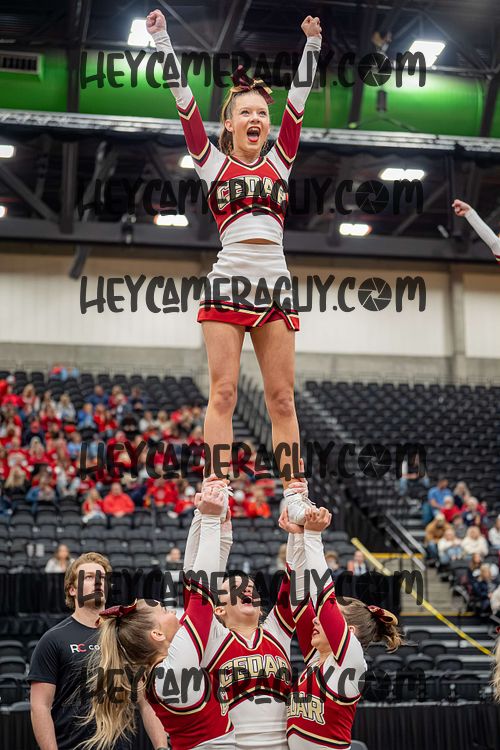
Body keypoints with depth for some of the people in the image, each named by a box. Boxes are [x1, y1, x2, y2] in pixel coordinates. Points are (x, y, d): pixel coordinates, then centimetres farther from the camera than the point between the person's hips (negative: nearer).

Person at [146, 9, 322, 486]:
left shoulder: (279, 162, 16)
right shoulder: (213, 163, 9)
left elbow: (299, 97, 12)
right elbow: (183, 99, 5)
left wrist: (312, 43, 8)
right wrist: (161, 38, 2)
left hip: (275, 284, 3)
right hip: (228, 280, -3)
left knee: (282, 398, 3)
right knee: (223, 394, -6)